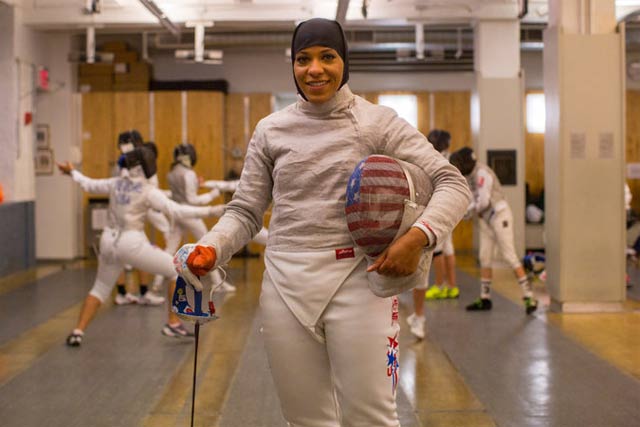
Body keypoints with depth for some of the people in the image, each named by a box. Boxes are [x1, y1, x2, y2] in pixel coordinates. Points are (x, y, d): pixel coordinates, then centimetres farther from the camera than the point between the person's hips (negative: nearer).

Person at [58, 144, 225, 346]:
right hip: (132, 244, -6)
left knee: (101, 289, 25)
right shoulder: (148, 190, -9)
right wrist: (210, 211, -24)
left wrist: (72, 172, 44)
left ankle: (77, 332, 8)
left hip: (109, 242, 6)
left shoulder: (115, 183, 8)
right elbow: (176, 211, -20)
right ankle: (173, 324, 5)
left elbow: (90, 185, 25)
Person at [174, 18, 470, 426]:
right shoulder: (271, 129, 7)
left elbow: (452, 183, -9)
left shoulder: (377, 122, -4)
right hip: (287, 286, 3)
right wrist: (209, 250, -10)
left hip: (356, 282, -3)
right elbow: (245, 212, 10)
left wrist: (418, 236, -27)